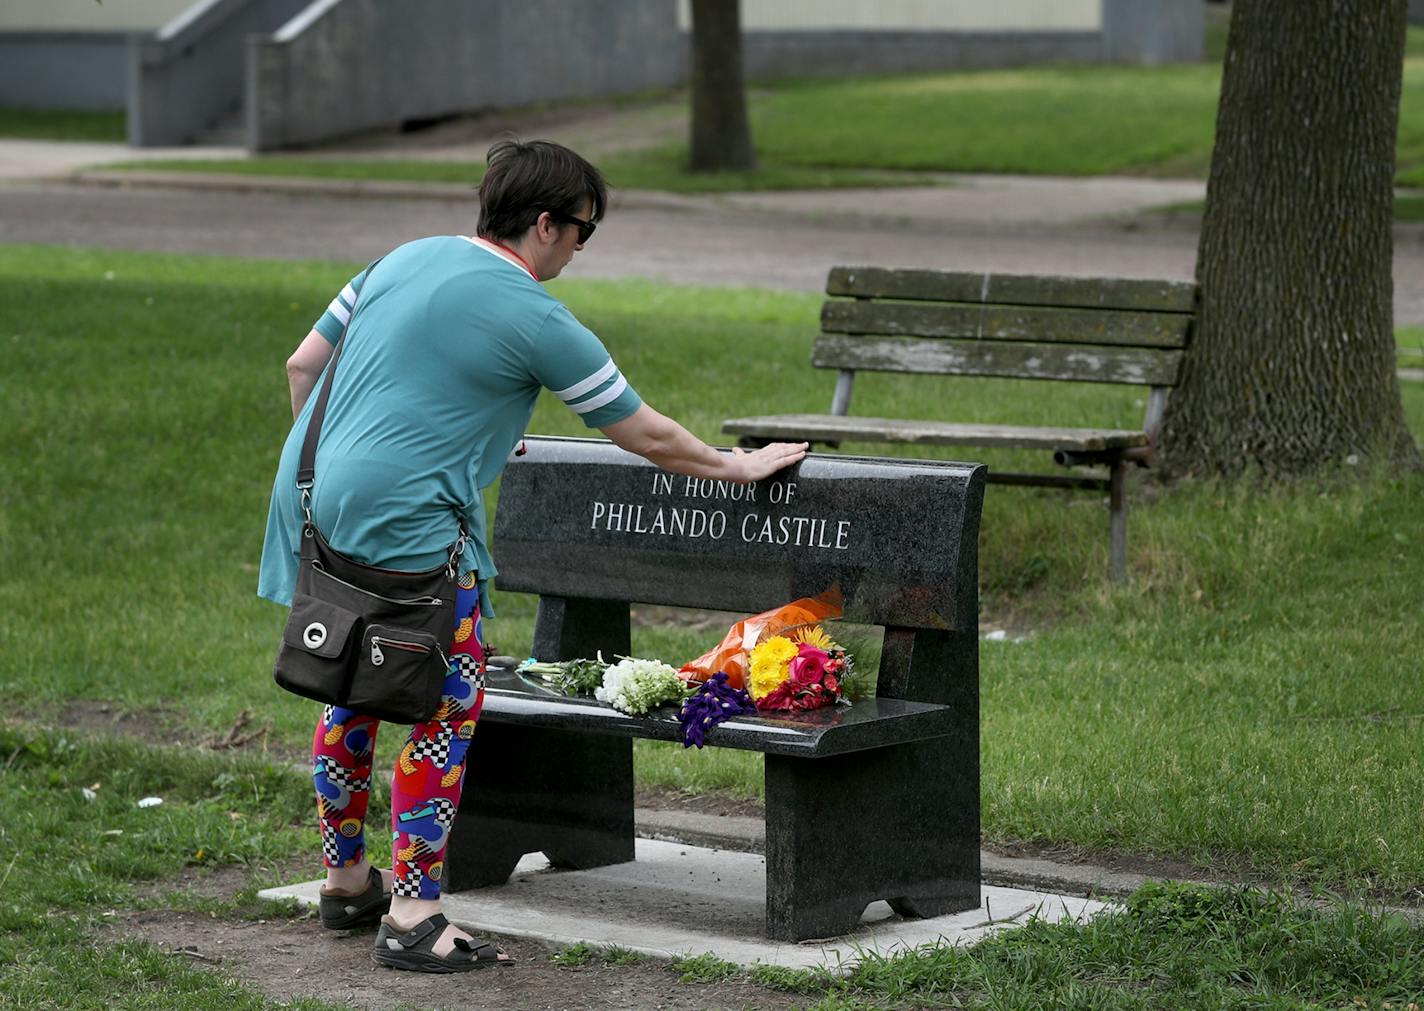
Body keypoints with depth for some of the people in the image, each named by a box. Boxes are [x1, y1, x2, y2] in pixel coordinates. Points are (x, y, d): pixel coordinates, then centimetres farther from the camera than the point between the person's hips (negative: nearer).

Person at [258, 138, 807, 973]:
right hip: (402, 521, -8)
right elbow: (645, 436, 2)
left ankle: (347, 881, 32)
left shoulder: (403, 260, 14)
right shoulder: (537, 321, -7)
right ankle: (413, 918, -1)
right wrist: (737, 467, 17)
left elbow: (303, 365, 19)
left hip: (311, 498, 8)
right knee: (448, 710, 0)